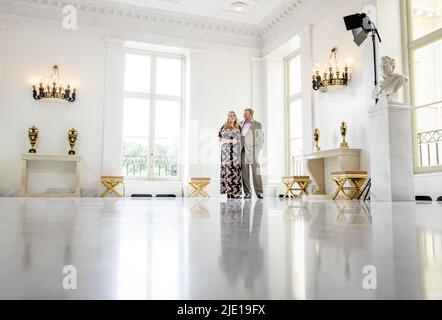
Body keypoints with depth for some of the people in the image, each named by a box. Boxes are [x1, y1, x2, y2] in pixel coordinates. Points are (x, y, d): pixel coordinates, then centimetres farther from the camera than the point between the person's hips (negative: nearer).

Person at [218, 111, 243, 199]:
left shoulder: (238, 127, 13)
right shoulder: (224, 127, 5)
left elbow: (240, 139, 16)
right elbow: (220, 139, 2)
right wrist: (230, 140, -11)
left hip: (236, 152, 2)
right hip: (226, 151, -2)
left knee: (235, 170, -2)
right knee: (227, 169, -8)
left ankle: (235, 192, 0)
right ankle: (228, 191, -4)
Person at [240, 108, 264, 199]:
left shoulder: (258, 125, 1)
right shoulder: (241, 124, 13)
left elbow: (261, 140, 0)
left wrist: (257, 152, -9)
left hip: (252, 151, -4)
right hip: (243, 152, 4)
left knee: (256, 172, -7)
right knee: (245, 173, 1)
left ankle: (259, 193, -5)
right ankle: (247, 193, 5)